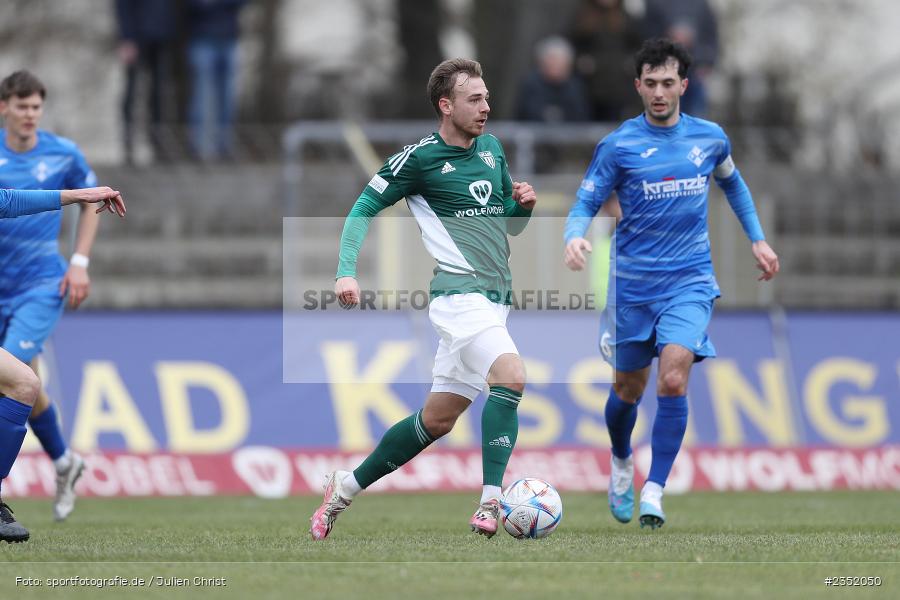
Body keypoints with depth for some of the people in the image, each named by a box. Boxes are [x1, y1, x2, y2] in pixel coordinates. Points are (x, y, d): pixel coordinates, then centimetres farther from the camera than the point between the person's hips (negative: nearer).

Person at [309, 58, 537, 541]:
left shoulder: (492, 149, 15)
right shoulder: (420, 157, -6)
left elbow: (510, 226, 23)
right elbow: (364, 208, -2)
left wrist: (524, 204, 1)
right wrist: (347, 271, -14)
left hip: (494, 299, 8)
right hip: (461, 295, -8)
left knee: (437, 419, 10)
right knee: (511, 376, -29)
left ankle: (347, 487, 25)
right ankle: (491, 505, -30)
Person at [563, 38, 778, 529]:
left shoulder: (710, 138, 3)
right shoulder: (618, 146, -5)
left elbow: (732, 183, 23)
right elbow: (586, 203, -4)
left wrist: (757, 239, 22)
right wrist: (574, 237, -26)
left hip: (689, 281, 0)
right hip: (633, 282, 0)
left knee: (673, 379, -20)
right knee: (629, 387, 11)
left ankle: (654, 491, -14)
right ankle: (621, 462, 43)